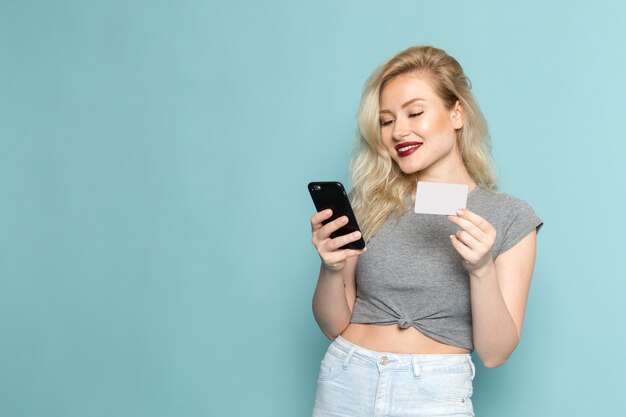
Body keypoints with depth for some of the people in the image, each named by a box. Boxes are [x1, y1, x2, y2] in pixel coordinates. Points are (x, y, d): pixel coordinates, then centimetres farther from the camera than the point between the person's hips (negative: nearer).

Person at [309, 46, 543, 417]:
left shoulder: (510, 217, -4)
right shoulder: (371, 203, 2)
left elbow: (495, 353, -6)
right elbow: (334, 325, 4)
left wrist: (482, 269, -20)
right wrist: (332, 268, -14)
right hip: (344, 381, 3)